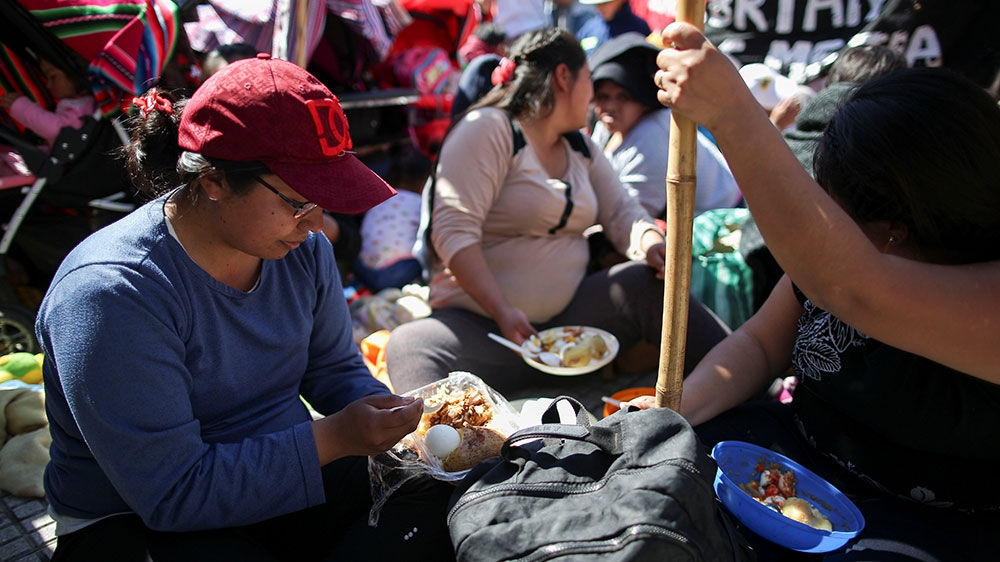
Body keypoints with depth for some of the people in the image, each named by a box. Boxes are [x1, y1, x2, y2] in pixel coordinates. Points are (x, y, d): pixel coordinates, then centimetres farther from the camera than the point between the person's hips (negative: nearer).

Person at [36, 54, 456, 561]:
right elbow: (171, 492, -25)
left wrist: (390, 420, -12)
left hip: (288, 473, 6)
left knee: (439, 503, -12)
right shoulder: (109, 292, -26)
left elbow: (335, 368, 8)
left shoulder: (303, 249, -5)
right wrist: (332, 438, -28)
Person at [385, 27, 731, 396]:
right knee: (411, 346, -34)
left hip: (569, 316, 6)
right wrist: (503, 312, -27)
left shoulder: (580, 146, 17)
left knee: (646, 282, -16)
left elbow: (620, 210, 11)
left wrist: (652, 245, -14)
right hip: (481, 321, -5)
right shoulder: (487, 129, -8)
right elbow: (454, 230, -17)